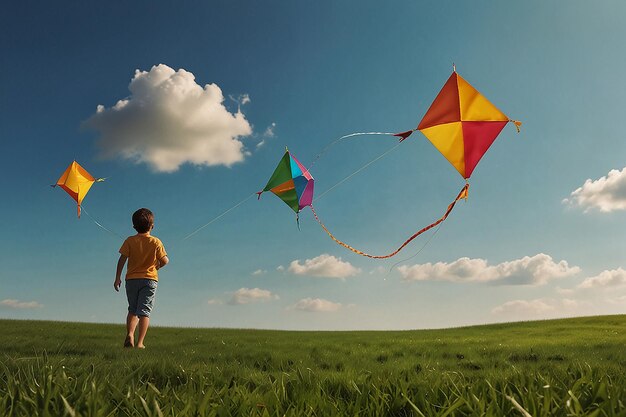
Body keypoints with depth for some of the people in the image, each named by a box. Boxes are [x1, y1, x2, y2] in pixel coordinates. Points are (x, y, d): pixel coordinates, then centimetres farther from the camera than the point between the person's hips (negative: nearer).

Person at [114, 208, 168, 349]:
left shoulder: (130, 241, 0)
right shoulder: (156, 242, -2)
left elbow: (122, 259, -5)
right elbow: (165, 260, -4)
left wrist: (117, 278, -1)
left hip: (132, 279, 2)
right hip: (149, 279, -1)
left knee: (132, 310, 16)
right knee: (144, 311, -1)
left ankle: (129, 334, -6)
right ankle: (140, 343, -8)